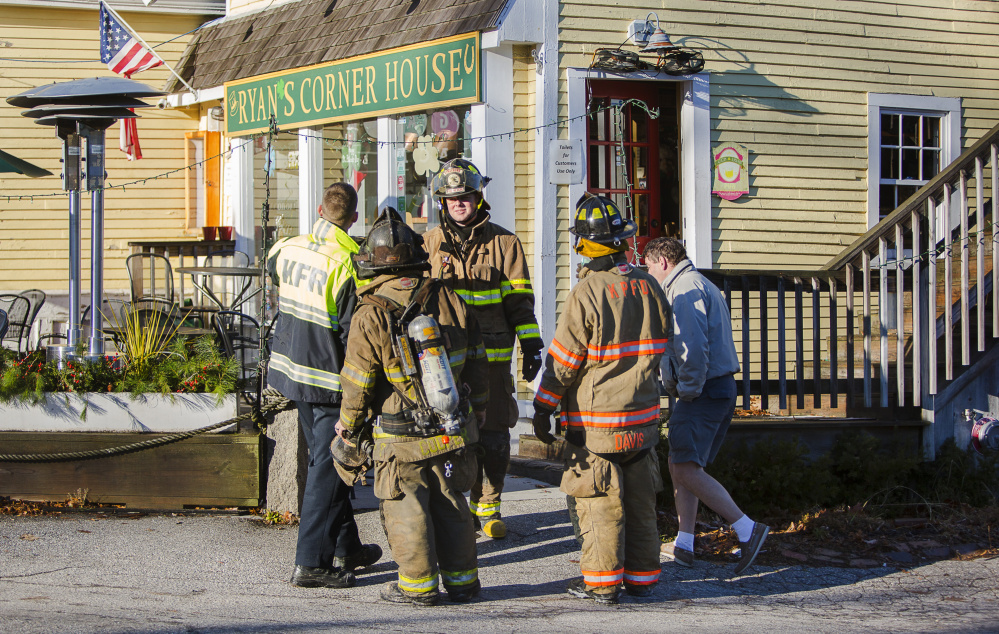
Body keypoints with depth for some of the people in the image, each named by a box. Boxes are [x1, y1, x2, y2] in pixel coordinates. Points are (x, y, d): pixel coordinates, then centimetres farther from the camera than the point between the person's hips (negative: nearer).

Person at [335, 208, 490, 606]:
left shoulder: (370, 318, -16)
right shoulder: (448, 300, -4)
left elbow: (357, 384, -9)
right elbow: (475, 361, 6)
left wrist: (348, 425, 8)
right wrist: (477, 410, 20)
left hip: (402, 440, -4)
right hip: (454, 431, 4)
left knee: (406, 509, 7)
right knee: (451, 505, 15)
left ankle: (419, 585, 10)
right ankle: (461, 580, 21)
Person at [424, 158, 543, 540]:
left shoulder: (503, 243, 5)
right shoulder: (431, 243, 9)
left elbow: (519, 300, 6)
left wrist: (531, 345, 0)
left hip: (492, 355, -1)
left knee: (494, 435, 1)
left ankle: (487, 506, 14)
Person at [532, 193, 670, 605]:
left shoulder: (587, 293, -17)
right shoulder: (648, 287, 2)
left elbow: (563, 359, -13)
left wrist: (543, 408, -3)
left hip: (596, 419, -6)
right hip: (643, 415, 6)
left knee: (599, 502, 1)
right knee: (640, 500, 12)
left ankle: (601, 582, 3)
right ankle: (642, 577, 18)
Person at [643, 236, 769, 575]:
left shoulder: (684, 288, -11)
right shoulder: (703, 286, 24)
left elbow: (694, 346, -22)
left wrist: (688, 390, -15)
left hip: (703, 392, -11)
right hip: (722, 388, 11)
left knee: (686, 469, -15)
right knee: (680, 465, 13)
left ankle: (748, 530, -18)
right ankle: (683, 544, 13)